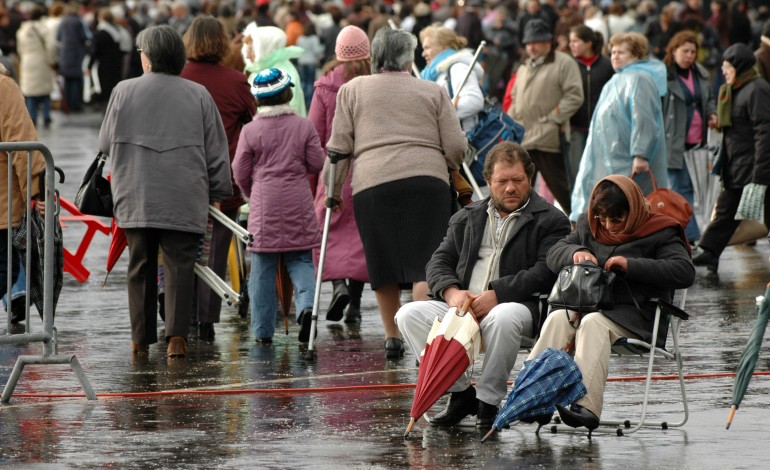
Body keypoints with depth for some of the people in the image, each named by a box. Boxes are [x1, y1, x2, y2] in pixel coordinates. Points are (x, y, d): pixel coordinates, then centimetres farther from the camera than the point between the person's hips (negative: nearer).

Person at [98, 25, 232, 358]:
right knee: (180, 266, -2)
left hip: (136, 197, 1)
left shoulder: (124, 92, 0)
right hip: (184, 200, -1)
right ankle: (176, 334, -15)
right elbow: (216, 150, 5)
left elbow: (105, 143, 11)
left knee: (140, 267, 10)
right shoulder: (198, 96, 2)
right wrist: (217, 193, 14)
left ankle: (141, 338, 12)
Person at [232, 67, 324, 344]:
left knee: (263, 269, 4)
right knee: (301, 261, 9)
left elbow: (240, 172, 1)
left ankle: (263, 331, 6)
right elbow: (317, 163, 2)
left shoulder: (251, 130, -3)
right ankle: (306, 304, -18)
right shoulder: (304, 127, -1)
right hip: (298, 205, 1)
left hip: (264, 207, -1)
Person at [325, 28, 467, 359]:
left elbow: (339, 146, 11)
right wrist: (448, 167, 32)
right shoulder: (433, 92, 15)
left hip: (371, 183, 1)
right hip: (427, 179, -1)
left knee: (383, 265, 12)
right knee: (425, 263, -6)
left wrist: (334, 189, 21)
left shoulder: (351, 90, 16)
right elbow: (456, 147, 11)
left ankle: (392, 337, 19)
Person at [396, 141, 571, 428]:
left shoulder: (550, 220, 6)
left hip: (519, 304, -5)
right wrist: (451, 292, -8)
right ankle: (460, 392, -12)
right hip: (461, 305, 5)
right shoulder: (467, 219, 23)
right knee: (409, 315, -19)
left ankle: (488, 401, -23)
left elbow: (546, 272, -9)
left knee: (502, 318, -41)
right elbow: (439, 262, 16)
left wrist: (496, 294, -18)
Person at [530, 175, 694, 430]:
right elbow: (554, 255, 20)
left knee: (593, 323, -36)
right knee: (557, 318, -28)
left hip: (635, 316, -5)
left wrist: (631, 265, -17)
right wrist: (575, 253, -4)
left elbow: (684, 272, -12)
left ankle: (587, 406, -52)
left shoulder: (659, 234, 1)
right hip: (587, 307, 5)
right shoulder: (588, 227, 19)